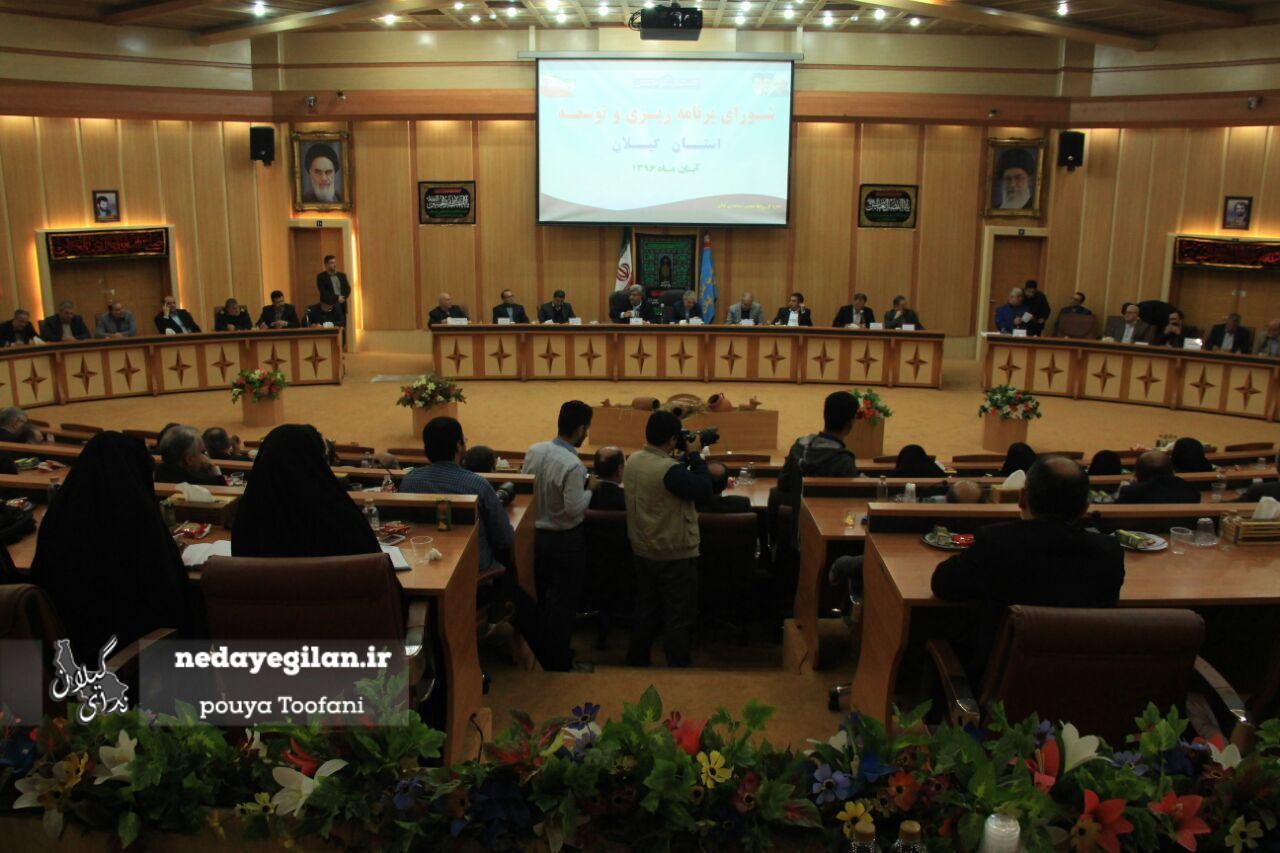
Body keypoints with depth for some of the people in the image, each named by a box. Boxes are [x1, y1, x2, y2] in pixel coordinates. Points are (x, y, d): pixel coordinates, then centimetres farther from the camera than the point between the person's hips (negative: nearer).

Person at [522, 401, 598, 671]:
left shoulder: (534, 451, -6)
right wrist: (589, 488, -8)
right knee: (563, 603, 8)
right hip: (565, 540, -7)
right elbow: (574, 509, -26)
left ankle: (544, 654, 36)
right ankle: (559, 663, 19)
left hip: (536, 534, 7)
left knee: (541, 598, 21)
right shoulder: (572, 465, -26)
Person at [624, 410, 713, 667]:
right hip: (675, 556, -8)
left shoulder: (633, 460, -1)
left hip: (642, 550, 8)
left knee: (646, 609, 22)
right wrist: (694, 456, -15)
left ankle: (636, 661, 32)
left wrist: (684, 458, 5)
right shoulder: (669, 469, -27)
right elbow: (704, 491, -23)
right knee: (680, 618, 5)